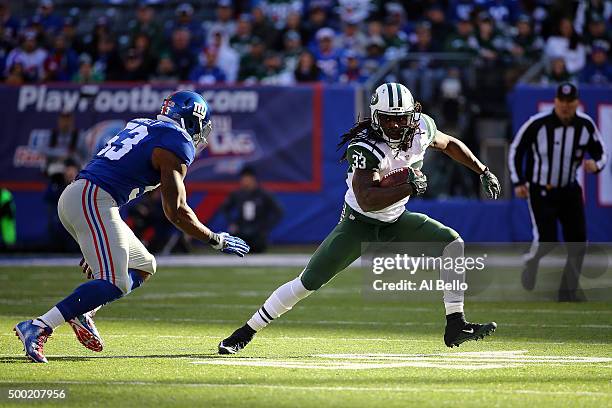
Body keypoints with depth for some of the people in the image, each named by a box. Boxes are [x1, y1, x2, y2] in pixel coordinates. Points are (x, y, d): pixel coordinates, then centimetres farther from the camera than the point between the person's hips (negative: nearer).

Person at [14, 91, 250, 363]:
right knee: (114, 284, -15)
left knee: (143, 266, 17)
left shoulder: (141, 126, 24)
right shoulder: (177, 144, -3)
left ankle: (81, 312, 0)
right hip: (94, 200, -9)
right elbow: (175, 211, -7)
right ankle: (38, 327, -24)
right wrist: (216, 240, 2)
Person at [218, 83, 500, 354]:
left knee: (452, 243, -13)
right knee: (307, 283, -9)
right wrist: (410, 187, -43)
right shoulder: (365, 147, -30)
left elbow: (449, 144, 12)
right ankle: (245, 333, 2)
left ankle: (456, 326, -10)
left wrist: (484, 172, 13)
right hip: (359, 224, -5)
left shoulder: (422, 128, -11)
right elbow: (367, 201, -40)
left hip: (396, 221, 5)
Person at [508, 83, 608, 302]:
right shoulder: (538, 123, -16)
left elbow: (601, 153, 6)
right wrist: (518, 182, -9)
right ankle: (529, 268, 19)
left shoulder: (586, 125, -5)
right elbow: (516, 150, -4)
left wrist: (595, 164, -18)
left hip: (570, 190, 4)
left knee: (578, 241, 0)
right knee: (546, 241, -14)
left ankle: (569, 291, 13)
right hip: (541, 191, -4)